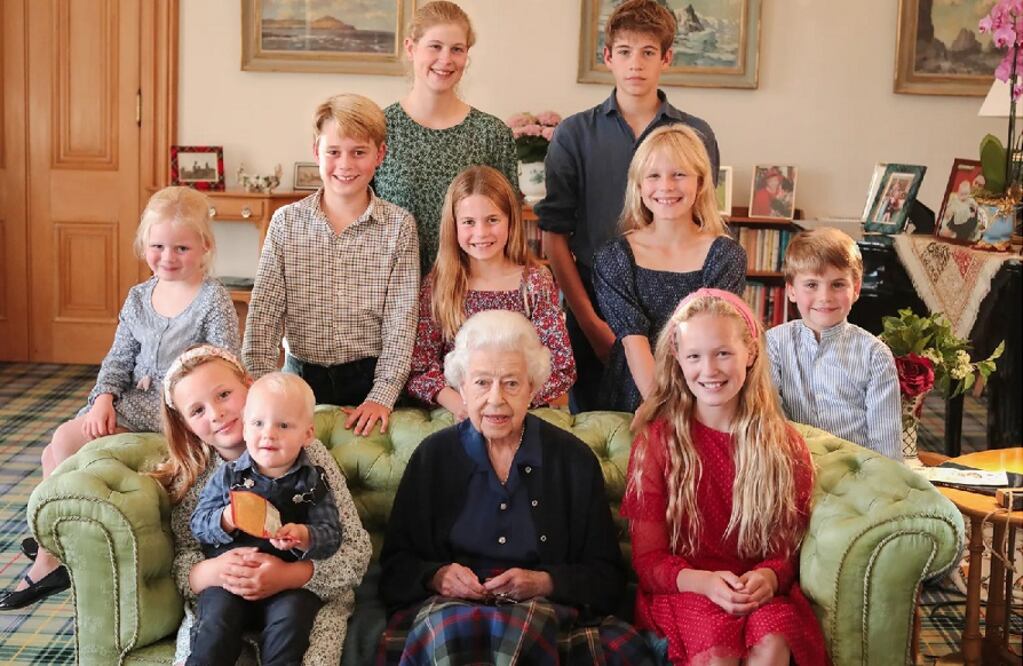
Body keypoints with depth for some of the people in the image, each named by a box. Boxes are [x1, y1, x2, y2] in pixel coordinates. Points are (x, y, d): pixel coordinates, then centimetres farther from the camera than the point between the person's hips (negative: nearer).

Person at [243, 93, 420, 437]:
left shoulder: (399, 226, 0)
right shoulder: (286, 222, 4)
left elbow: (401, 318, -4)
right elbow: (264, 311, -1)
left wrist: (382, 395, -14)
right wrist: (259, 387, -13)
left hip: (369, 378, -1)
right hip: (300, 376, 1)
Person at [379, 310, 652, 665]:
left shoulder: (574, 460, 8)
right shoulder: (434, 456, 10)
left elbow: (607, 577, 7)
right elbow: (396, 566, 10)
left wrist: (543, 583, -11)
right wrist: (436, 577, -12)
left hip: (546, 608, 0)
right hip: (446, 606, 0)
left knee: (526, 626, -37)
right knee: (452, 627, -36)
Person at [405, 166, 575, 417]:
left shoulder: (536, 282, 2)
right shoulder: (437, 285, 4)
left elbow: (562, 368, -1)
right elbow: (418, 367, 0)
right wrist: (457, 402, -18)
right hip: (454, 416, 0)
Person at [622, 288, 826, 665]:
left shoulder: (785, 446, 7)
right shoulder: (656, 442, 2)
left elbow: (789, 547, 10)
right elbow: (648, 559, 0)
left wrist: (768, 577, -15)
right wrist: (703, 581, -22)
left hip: (762, 591, 2)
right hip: (681, 588, -2)